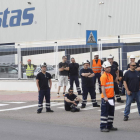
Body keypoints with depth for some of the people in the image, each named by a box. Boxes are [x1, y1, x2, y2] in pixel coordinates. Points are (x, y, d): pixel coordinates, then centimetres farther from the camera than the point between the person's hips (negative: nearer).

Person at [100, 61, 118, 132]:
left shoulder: (110, 75, 15)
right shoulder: (103, 76, -12)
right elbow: (103, 87, -18)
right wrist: (105, 96, -24)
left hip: (111, 97, 9)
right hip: (106, 98, -9)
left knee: (111, 112, 13)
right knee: (104, 112, -4)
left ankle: (109, 126, 23)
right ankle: (103, 127, 1)